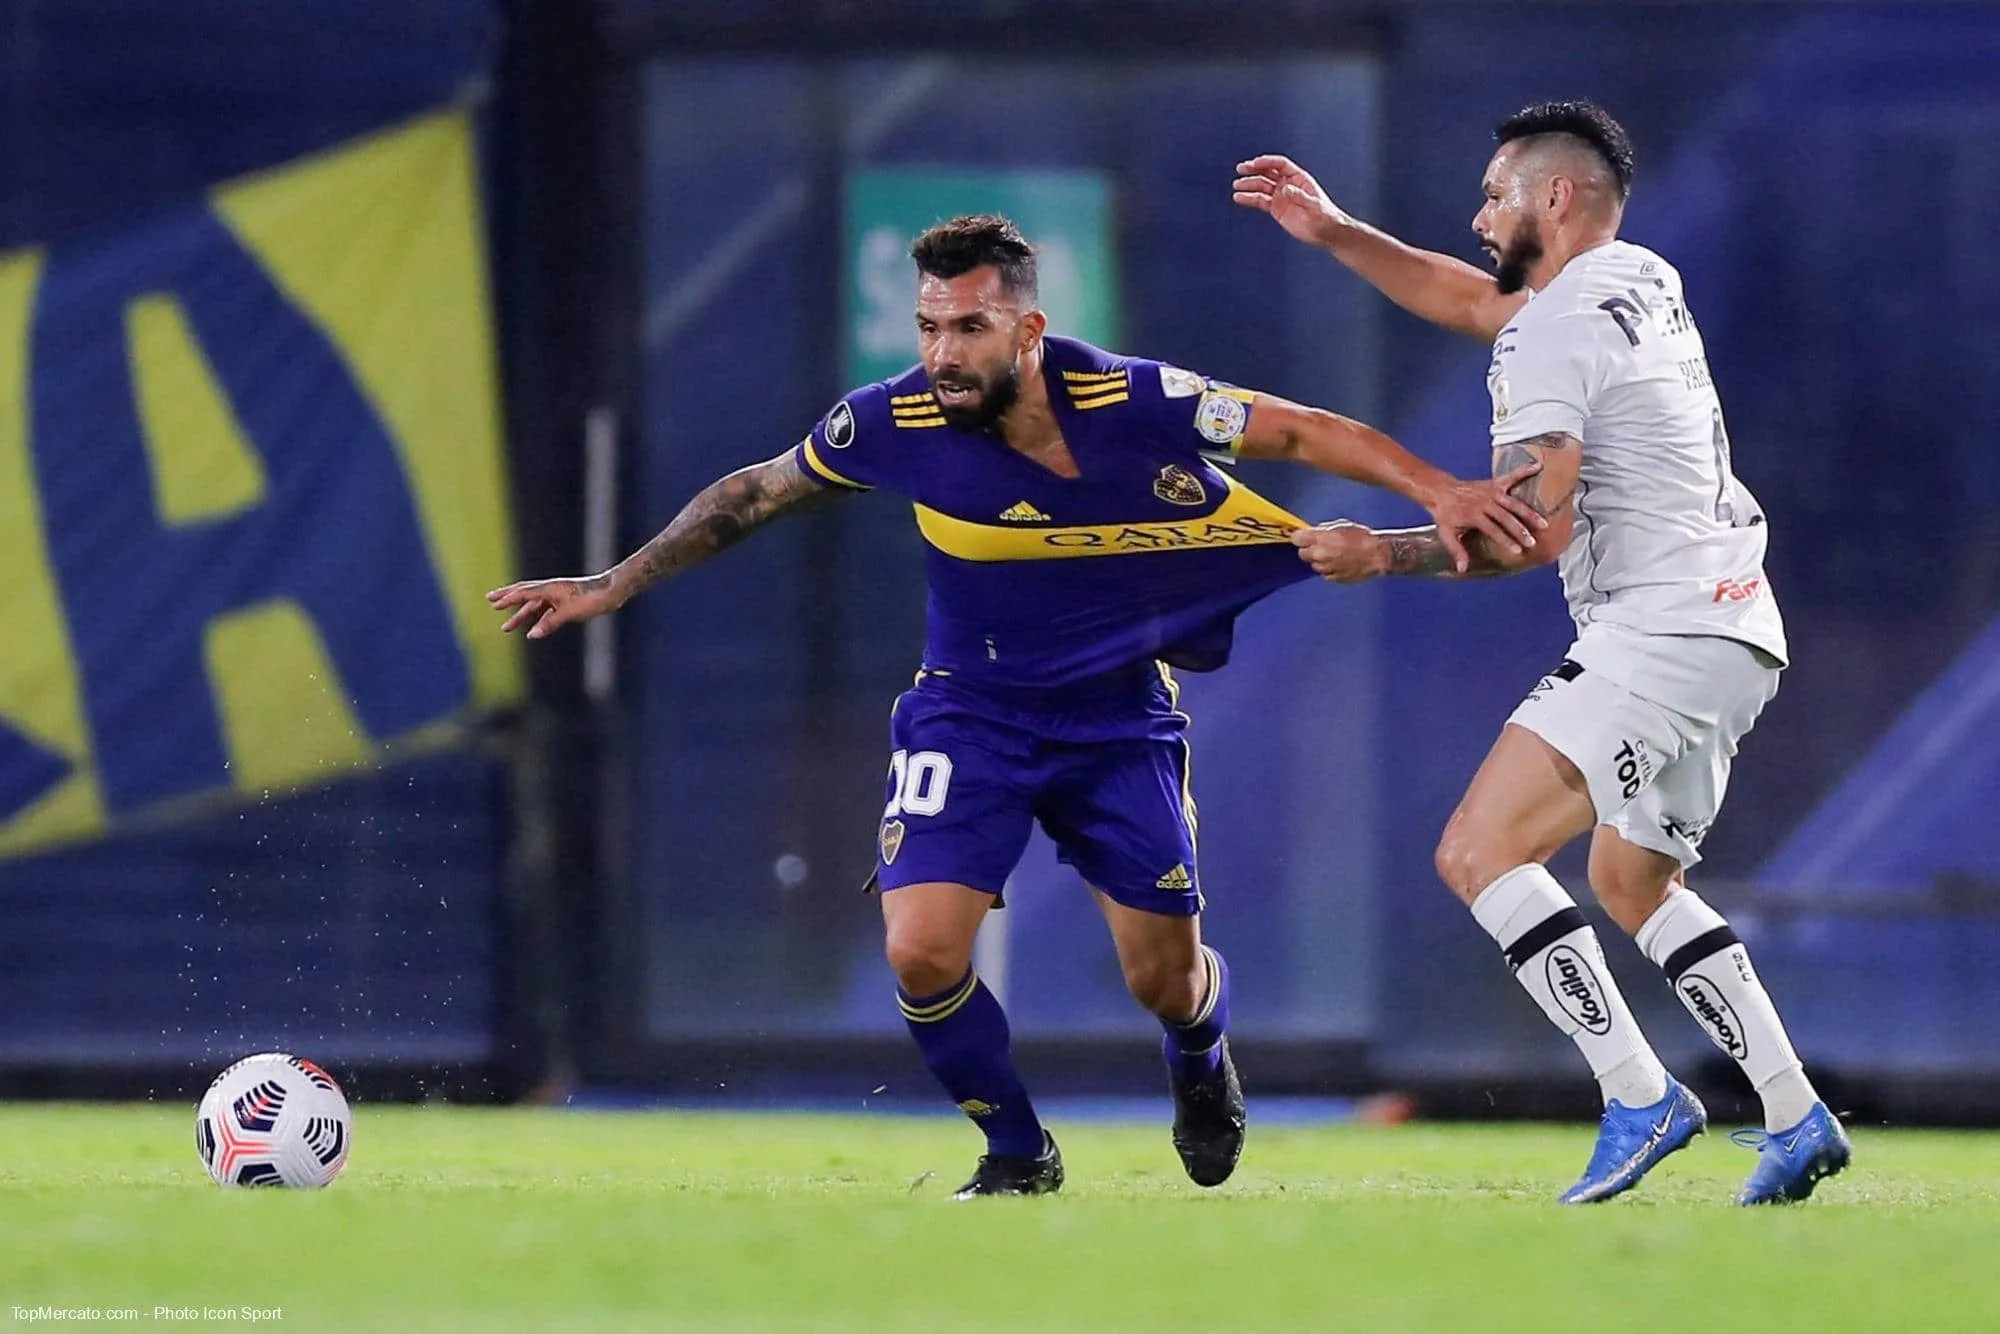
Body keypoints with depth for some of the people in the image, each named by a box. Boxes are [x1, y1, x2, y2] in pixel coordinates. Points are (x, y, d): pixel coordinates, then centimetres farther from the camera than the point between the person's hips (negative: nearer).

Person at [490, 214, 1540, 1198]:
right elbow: (753, 495, -1)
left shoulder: (1136, 402, -23)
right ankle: (1018, 1152, 10)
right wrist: (609, 586, 2)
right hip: (970, 711, 0)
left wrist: (1443, 494, -20)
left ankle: (1200, 1061, 42)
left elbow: (1304, 433, -11)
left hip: (1118, 712, 0)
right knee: (922, 952, -18)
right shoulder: (895, 423, -19)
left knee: (1167, 981, 2)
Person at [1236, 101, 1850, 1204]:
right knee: (1632, 881, 24)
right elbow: (1469, 300, 33)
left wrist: (1382, 556, -11)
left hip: (1658, 637, -10)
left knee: (1479, 853, -14)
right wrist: (1335, 233, 29)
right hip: (1732, 630, 10)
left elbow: (1536, 530, -20)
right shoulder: (1644, 284, 17)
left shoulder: (1552, 335, -12)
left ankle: (1640, 1098, -20)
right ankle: (1796, 1121, 18)